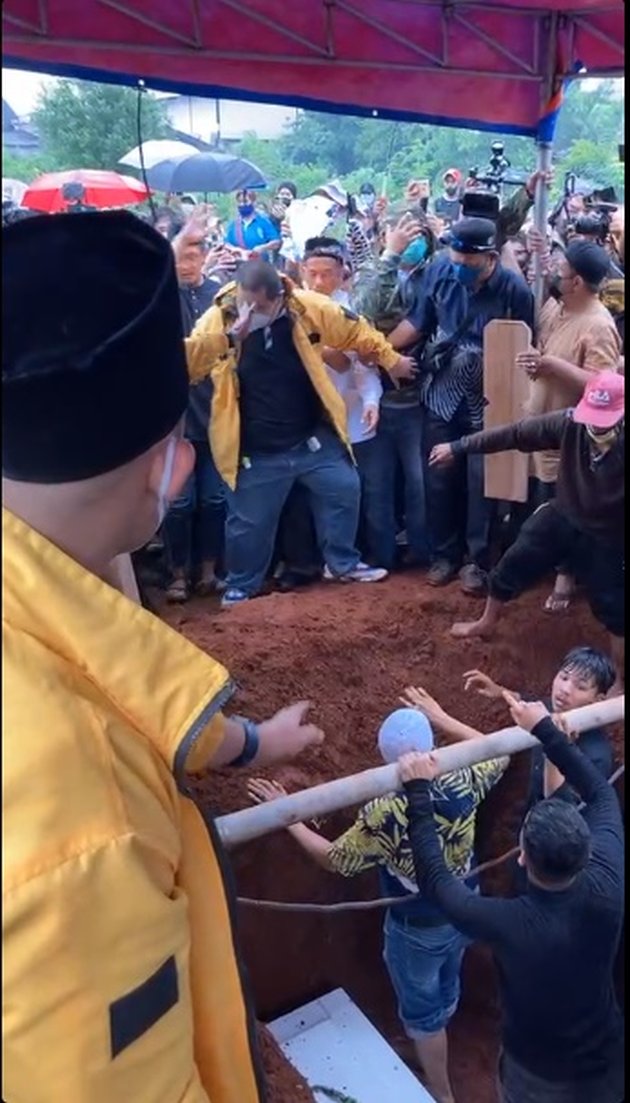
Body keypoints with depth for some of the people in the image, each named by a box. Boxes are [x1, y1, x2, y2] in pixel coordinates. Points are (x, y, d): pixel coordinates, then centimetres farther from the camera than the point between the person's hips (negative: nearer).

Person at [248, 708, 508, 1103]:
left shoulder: (385, 812, -34)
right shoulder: (462, 780, -22)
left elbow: (335, 860, -20)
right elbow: (499, 755, 0)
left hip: (418, 928, -5)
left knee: (422, 1011, 20)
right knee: (446, 989, 32)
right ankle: (434, 1048, 58)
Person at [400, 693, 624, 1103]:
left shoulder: (508, 923, -38)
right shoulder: (606, 889, -28)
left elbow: (434, 878, -21)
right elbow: (602, 793, -13)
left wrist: (418, 791, -18)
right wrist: (547, 729, -9)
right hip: (606, 1064, 3)